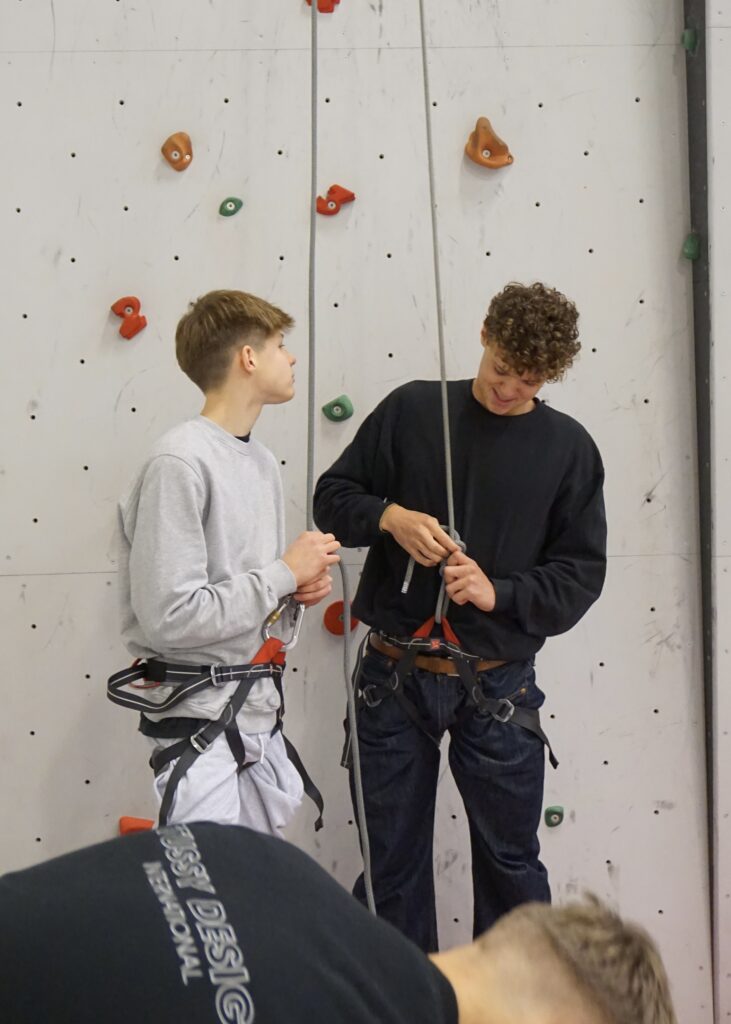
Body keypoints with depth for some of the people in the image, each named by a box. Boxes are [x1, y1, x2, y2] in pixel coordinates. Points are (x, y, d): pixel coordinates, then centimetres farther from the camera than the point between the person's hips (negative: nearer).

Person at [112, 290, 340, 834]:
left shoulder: (263, 461, 11)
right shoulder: (179, 463, -17)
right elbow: (169, 617, -23)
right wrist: (284, 574, -15)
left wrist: (303, 584, 0)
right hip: (201, 719, -9)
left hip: (260, 710, 9)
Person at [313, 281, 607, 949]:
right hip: (395, 676, 1)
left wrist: (498, 592, -16)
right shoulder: (412, 409, 0)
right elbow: (333, 496, 5)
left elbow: (580, 572, 0)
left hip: (497, 685, 0)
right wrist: (388, 516, -16)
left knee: (510, 861, 12)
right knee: (394, 861, 11)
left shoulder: (568, 448, 0)